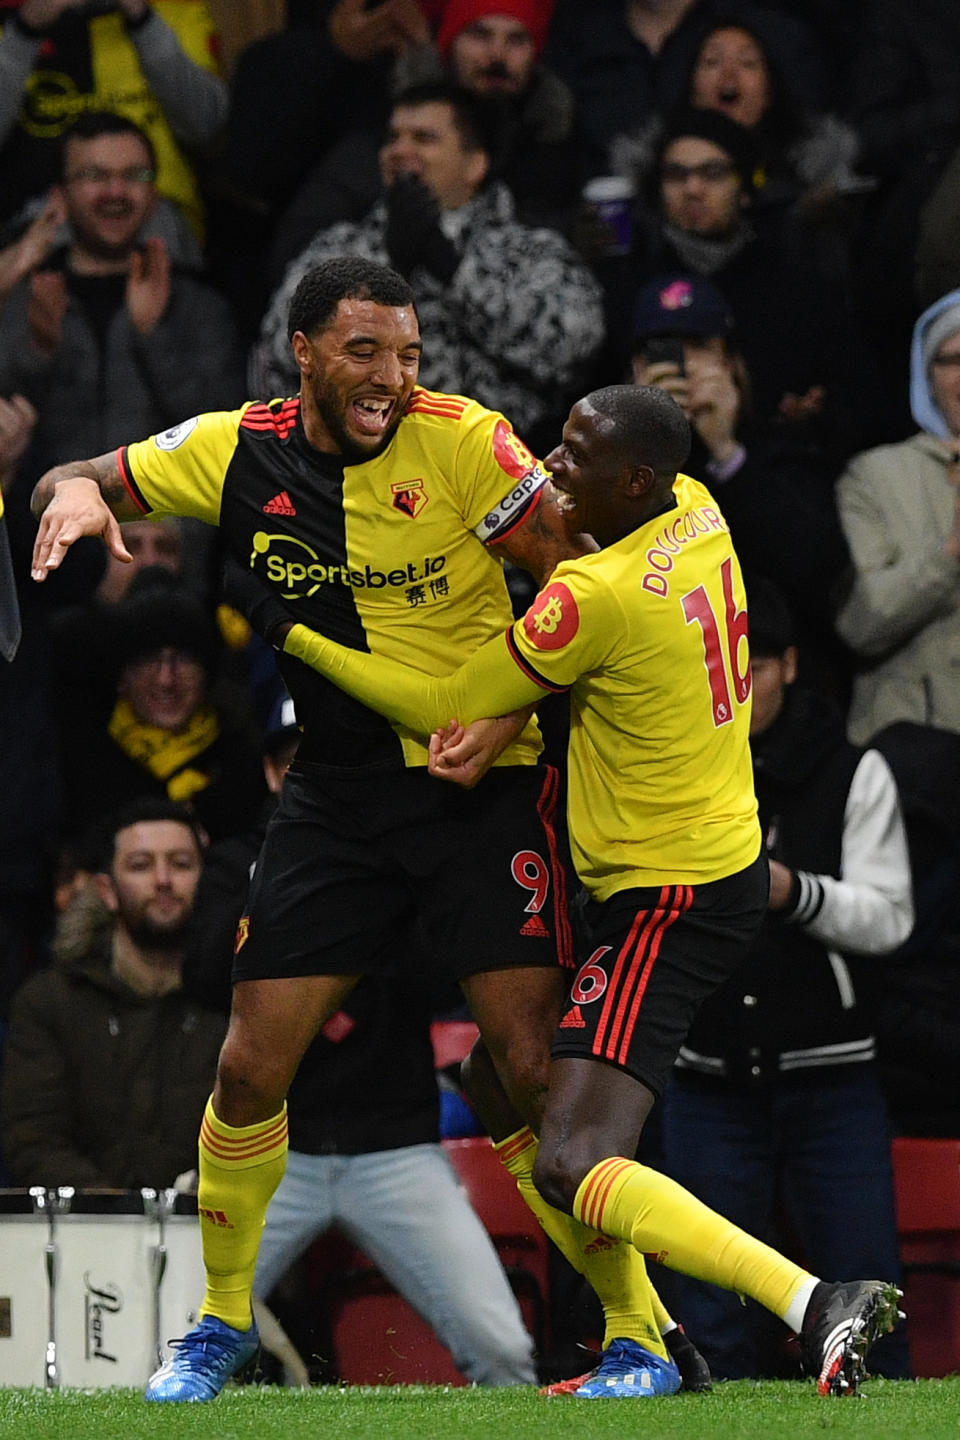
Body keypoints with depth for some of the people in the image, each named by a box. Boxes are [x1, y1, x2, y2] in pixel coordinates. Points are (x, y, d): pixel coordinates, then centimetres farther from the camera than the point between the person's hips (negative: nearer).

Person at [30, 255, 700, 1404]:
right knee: (250, 1067, 1)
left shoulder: (459, 440, -12)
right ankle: (223, 1319, 22)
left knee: (534, 1070, -11)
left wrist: (512, 713, -22)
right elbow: (79, 479, 12)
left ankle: (638, 1334, 0)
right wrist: (75, 496, -13)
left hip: (480, 785, -3)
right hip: (334, 793, 4)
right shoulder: (234, 451, -2)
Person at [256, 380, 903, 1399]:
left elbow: (442, 707, -12)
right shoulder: (695, 511, 2)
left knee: (569, 1166, -19)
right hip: (728, 858, 10)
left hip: (668, 903, -10)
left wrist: (290, 635, -3)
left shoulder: (598, 597, -23)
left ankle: (817, 1306, -29)